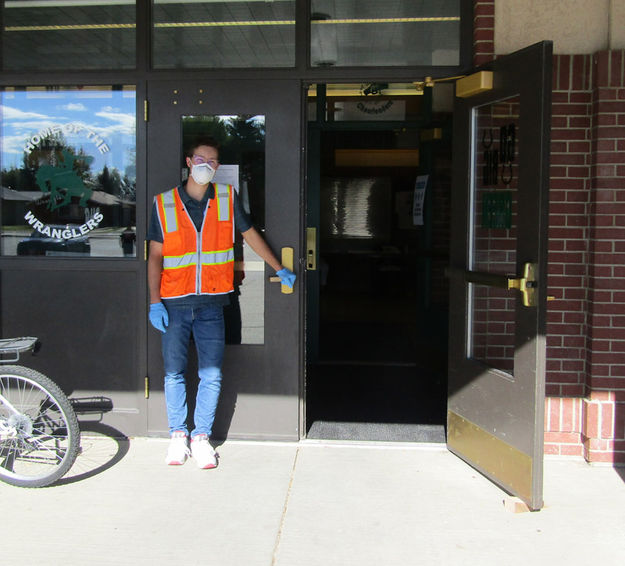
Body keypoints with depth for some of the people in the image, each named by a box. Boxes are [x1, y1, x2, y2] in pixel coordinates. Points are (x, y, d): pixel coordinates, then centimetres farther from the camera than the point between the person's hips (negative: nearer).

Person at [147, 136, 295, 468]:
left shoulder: (227, 197, 5)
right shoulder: (164, 203, 2)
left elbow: (250, 234, 17)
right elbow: (155, 256, 3)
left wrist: (280, 270, 20)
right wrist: (154, 301, -4)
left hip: (211, 303, 1)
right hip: (174, 303, 0)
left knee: (211, 374, -1)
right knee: (174, 373, 3)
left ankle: (201, 436, 13)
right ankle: (177, 435, 18)